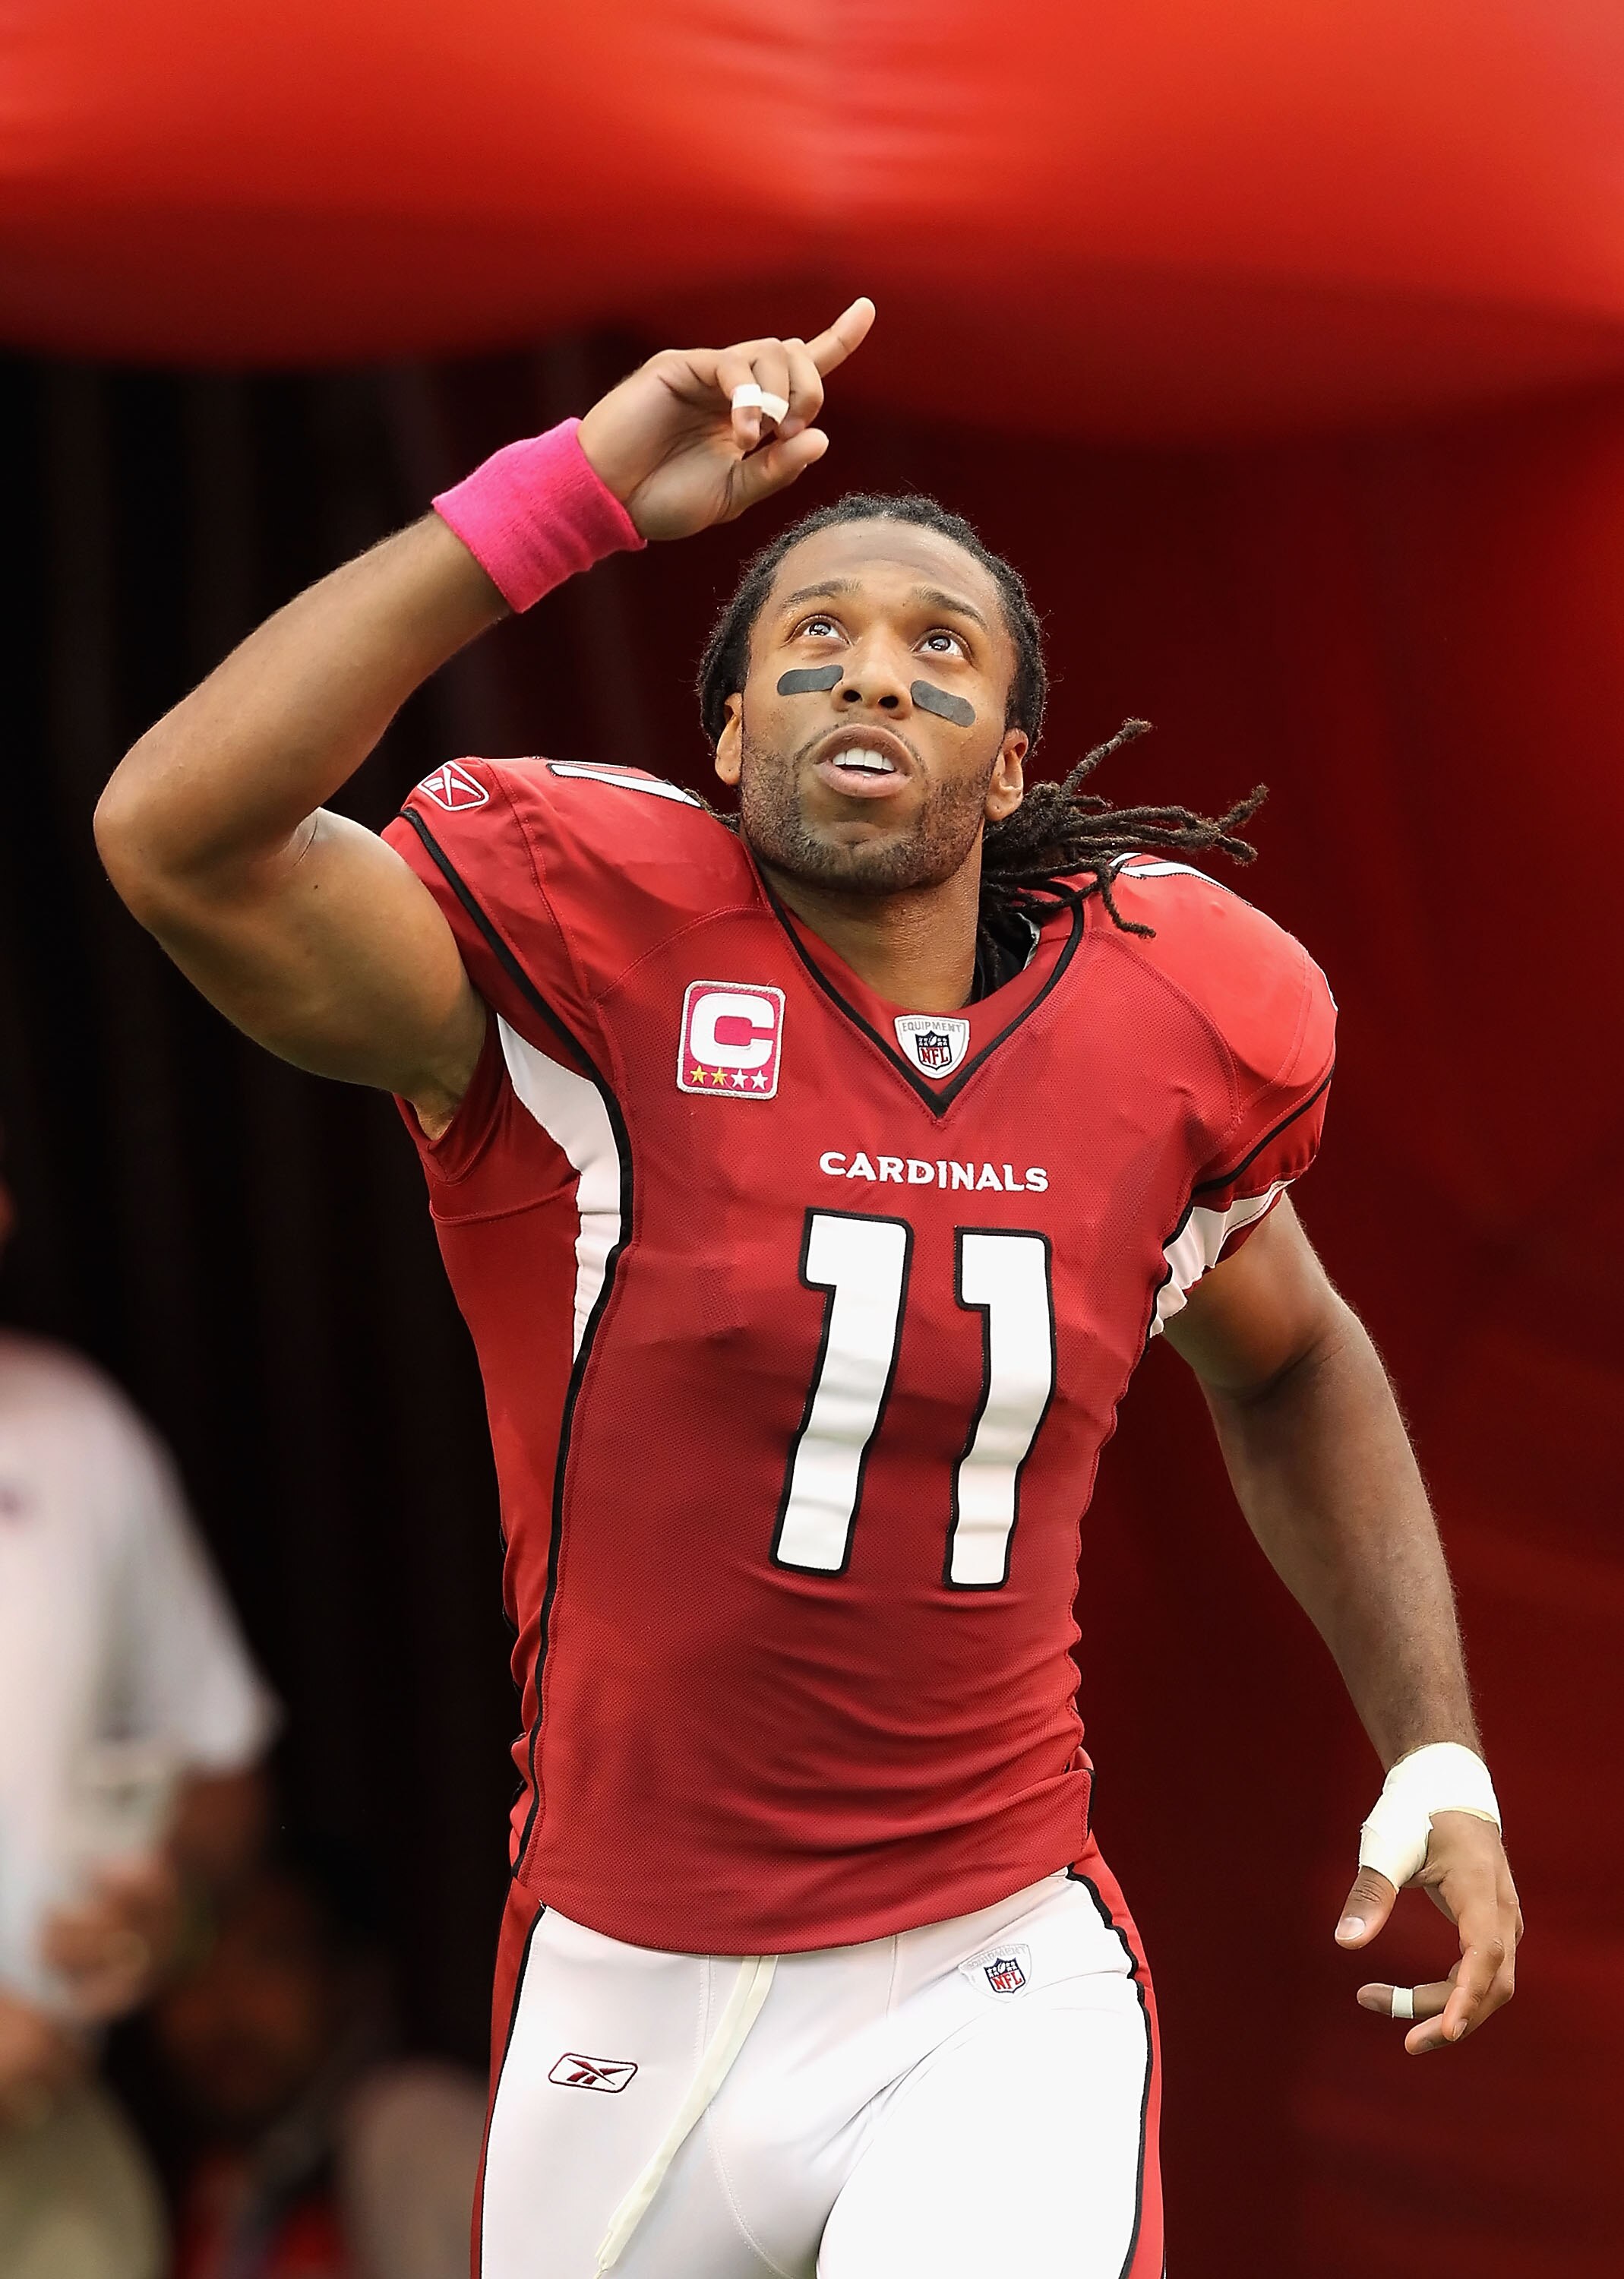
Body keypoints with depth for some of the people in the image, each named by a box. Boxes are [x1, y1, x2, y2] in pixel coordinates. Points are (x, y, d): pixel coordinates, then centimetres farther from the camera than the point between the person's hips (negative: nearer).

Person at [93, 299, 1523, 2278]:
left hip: (998, 1984, 1)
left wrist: (1435, 1757, 14)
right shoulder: (593, 954, -10)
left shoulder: (1157, 1007, 1)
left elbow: (1285, 1369, 22)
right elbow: (176, 836, -28)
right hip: (625, 1990, 0)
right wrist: (576, 492, -27)